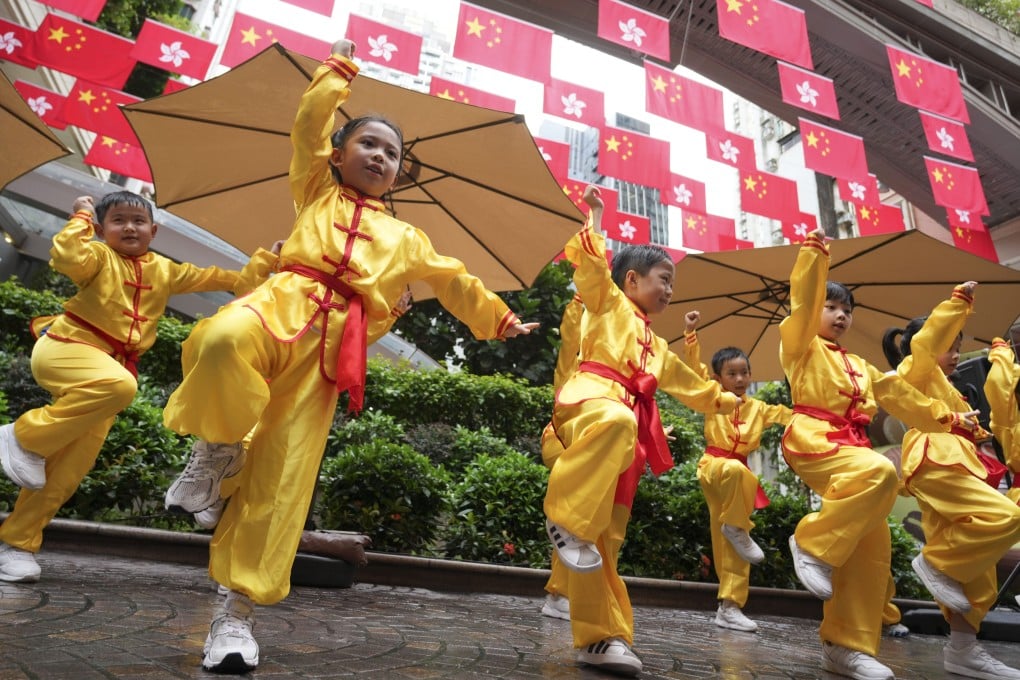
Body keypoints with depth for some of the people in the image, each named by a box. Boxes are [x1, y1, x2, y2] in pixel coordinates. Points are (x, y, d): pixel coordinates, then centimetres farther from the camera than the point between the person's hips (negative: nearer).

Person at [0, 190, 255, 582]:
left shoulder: (164, 270, 15)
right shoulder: (99, 256, -2)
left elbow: (209, 278, 23)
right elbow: (66, 257, -25)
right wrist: (81, 216, -10)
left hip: (110, 368, 6)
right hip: (65, 348, -5)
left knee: (70, 468, 2)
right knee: (119, 384, -39)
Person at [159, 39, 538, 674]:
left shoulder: (406, 237, 29)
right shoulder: (317, 191, 25)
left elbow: (455, 281, 34)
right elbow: (310, 126, 14)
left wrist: (500, 321, 34)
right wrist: (340, 68, 17)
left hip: (333, 344, 1)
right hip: (283, 304, -1)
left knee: (284, 477, -5)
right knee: (223, 340, -39)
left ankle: (239, 610, 5)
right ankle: (220, 449, -9)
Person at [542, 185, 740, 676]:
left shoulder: (657, 348, 33)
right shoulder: (609, 303, 13)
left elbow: (689, 384, 47)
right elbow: (590, 265, -3)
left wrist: (722, 399, 54)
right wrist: (594, 220, 3)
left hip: (628, 434, 7)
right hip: (591, 401, -6)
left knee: (606, 542, 3)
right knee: (616, 420, -45)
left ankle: (599, 637, 8)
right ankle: (565, 518, -35)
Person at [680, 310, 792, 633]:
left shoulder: (758, 408, 13)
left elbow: (787, 414, 20)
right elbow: (694, 365, -7)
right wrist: (691, 333, -15)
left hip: (739, 470, 4)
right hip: (713, 465, -4)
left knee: (730, 547, 2)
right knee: (736, 470, -41)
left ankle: (730, 607, 7)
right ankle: (737, 527, -20)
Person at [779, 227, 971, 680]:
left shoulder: (860, 367, 28)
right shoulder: (803, 346, 8)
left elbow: (900, 396, 30)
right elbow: (803, 303, -7)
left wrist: (945, 418, 23)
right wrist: (813, 253, -13)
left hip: (850, 447, 8)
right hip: (812, 441, -7)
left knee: (872, 550, 0)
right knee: (881, 472, -36)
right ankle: (812, 544, -20)